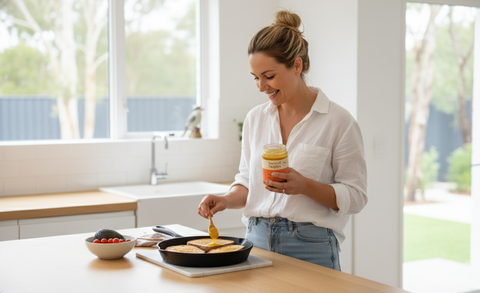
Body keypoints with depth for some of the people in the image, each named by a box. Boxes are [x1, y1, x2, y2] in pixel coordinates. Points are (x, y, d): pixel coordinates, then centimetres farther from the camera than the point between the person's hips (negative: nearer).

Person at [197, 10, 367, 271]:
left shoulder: (338, 121, -8)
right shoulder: (255, 118, 7)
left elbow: (355, 196, -7)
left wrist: (305, 186, -21)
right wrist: (226, 200, -5)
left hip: (310, 248, -4)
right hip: (257, 240, 4)